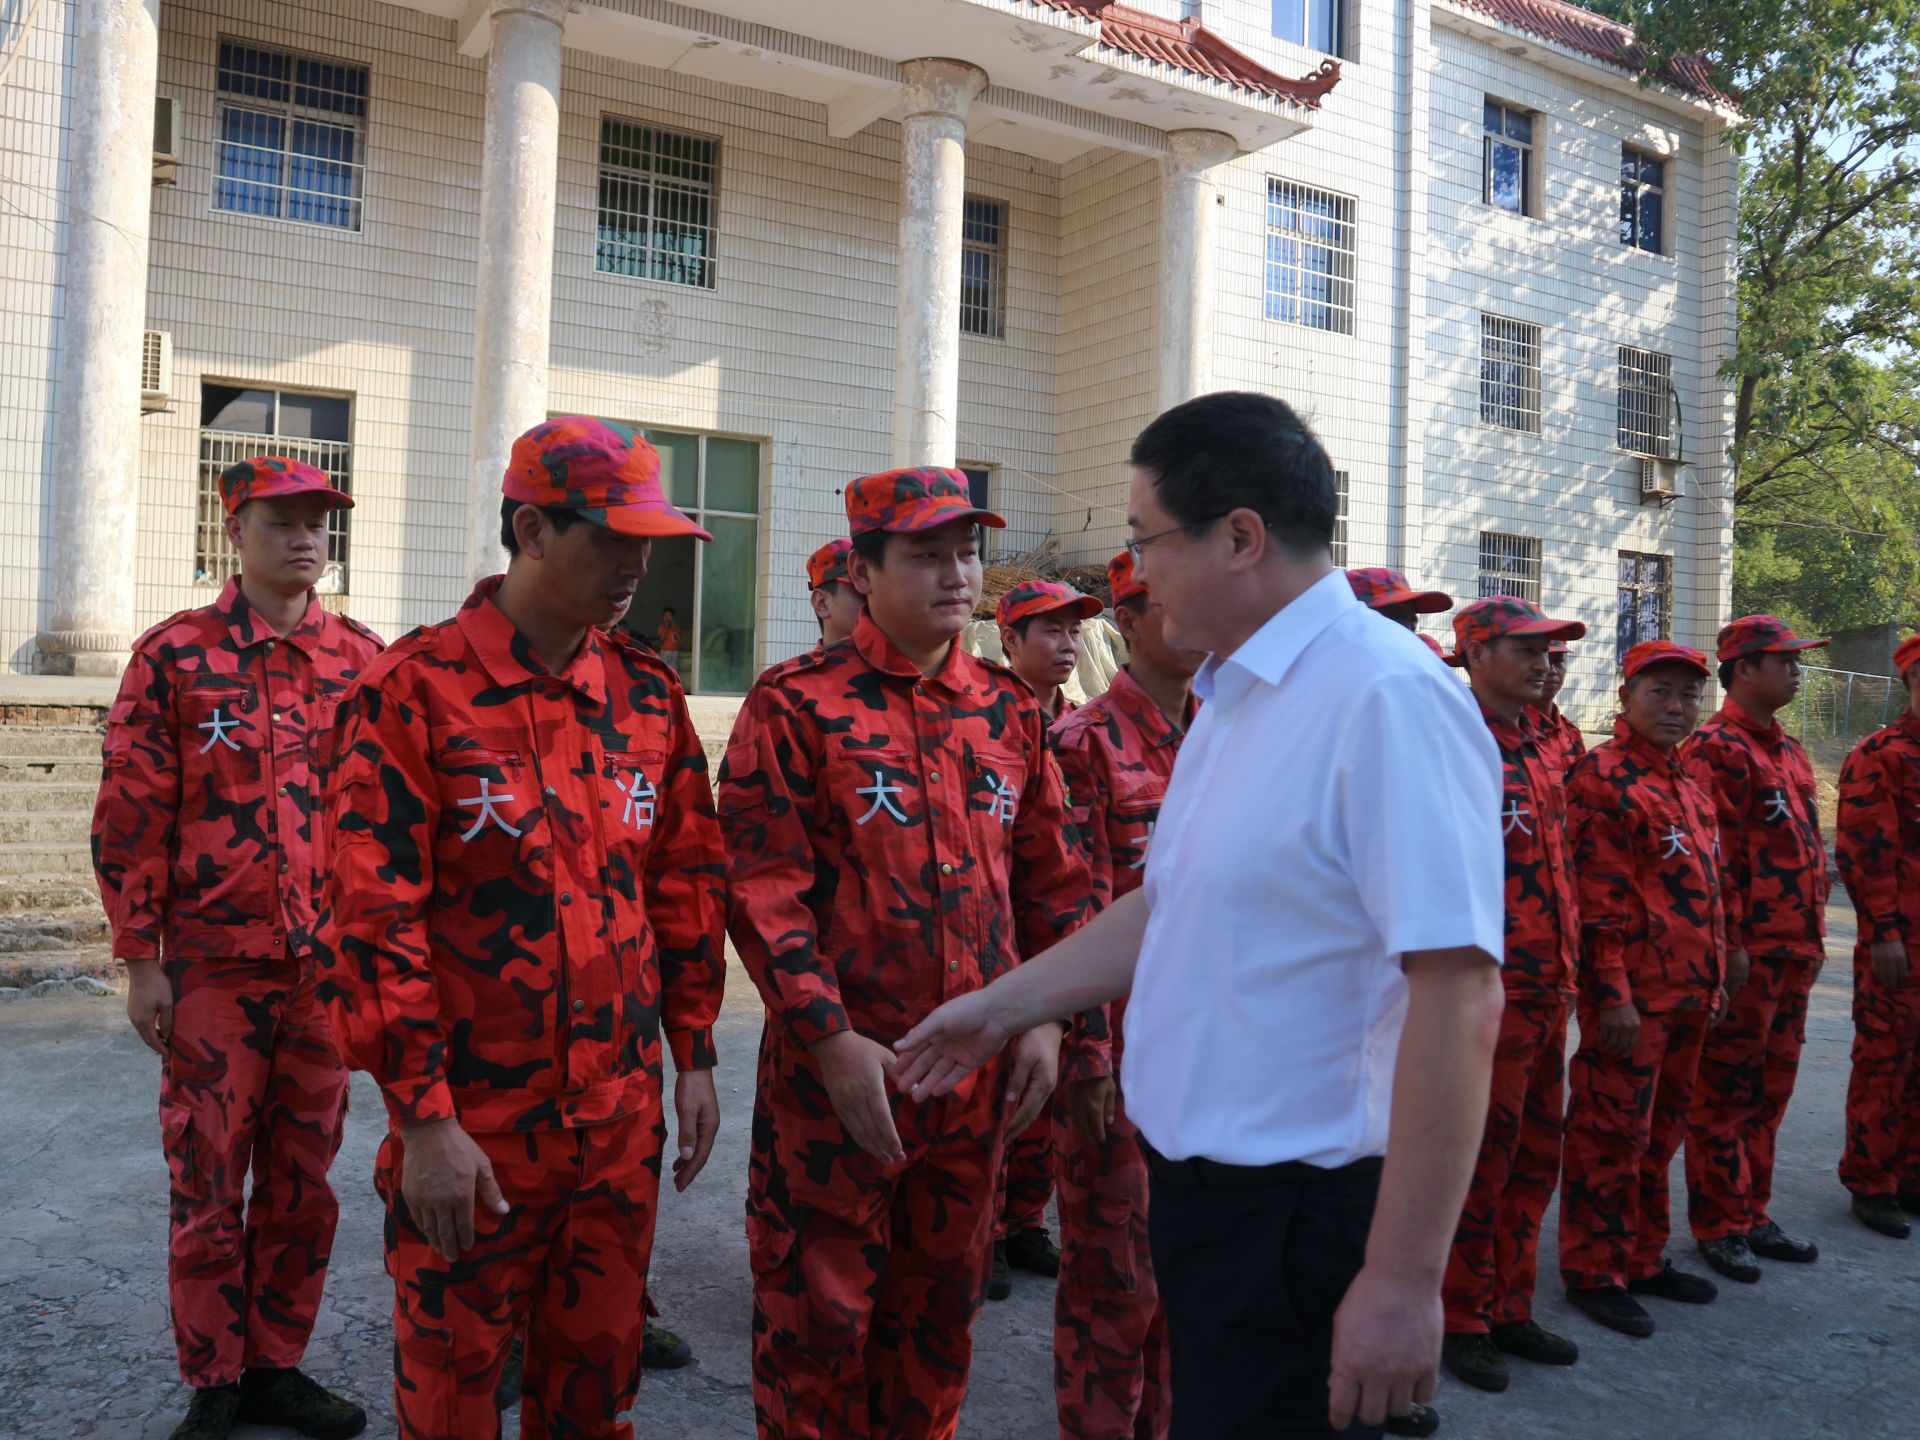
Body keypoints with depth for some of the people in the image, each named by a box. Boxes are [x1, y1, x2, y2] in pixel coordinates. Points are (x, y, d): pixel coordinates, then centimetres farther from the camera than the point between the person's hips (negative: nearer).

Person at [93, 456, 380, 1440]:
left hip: (330, 963, 3)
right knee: (207, 1184, 6)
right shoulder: (174, 655, -2)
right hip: (212, 966, -2)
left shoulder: (364, 659, 5)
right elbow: (130, 817, -2)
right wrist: (141, 961, -5)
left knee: (303, 1181, 11)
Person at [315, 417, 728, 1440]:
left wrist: (692, 1055, 9)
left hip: (623, 1115, 4)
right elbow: (374, 919, -13)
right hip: (470, 1129, -4)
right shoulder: (414, 690, -12)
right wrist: (421, 1116, -14)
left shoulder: (647, 692, 4)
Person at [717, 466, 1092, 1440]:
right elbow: (762, 885, -13)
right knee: (818, 1315, 8)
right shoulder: (796, 704, -7)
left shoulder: (1009, 709, 8)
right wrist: (828, 1037, -19)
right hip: (838, 1068, -4)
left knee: (941, 1305, 19)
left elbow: (1052, 878, 12)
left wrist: (1046, 1017, 3)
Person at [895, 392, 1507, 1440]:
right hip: (1198, 1184, 9)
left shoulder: (1385, 697, -21)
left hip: (1301, 1216, -9)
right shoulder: (1234, 697, 10)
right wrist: (1002, 1007, 21)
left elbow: (1460, 996, -25)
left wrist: (1403, 1279, -25)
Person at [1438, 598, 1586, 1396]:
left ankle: (1508, 1308, 31)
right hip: (1489, 992, -8)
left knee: (1535, 1156, 16)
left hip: (1547, 992, 9)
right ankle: (1461, 1323, 19)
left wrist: (1565, 970, 18)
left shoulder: (1534, 749, 14)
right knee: (1479, 1161, 3)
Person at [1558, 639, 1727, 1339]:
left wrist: (1713, 978, 19)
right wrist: (1612, 992, -19)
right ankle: (1594, 1272, 11)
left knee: (1661, 1130, 17)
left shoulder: (1688, 785, 16)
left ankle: (1642, 1257, 29)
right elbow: (1597, 895, -17)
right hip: (1632, 994, -9)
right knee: (1612, 1131, -1)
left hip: (1687, 992, 9)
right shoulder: (1602, 777, -11)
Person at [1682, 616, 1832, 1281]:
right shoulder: (1716, 747, -12)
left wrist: (1813, 934, 17)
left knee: (1769, 1091, 15)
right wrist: (1730, 943, -19)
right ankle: (1718, 1227, 11)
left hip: (1794, 952, 9)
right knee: (1726, 1093, 1)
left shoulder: (1789, 751, 17)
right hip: (1746, 953, -9)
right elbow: (1714, 853, -17)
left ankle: (1752, 1217, 26)